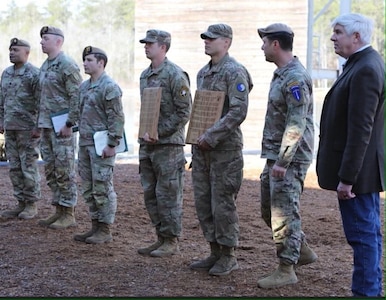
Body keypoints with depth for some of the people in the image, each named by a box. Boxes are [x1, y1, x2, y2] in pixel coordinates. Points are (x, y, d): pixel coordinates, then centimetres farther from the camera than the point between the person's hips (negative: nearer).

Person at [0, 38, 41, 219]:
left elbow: (41, 103, -13)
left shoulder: (34, 74, -10)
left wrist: (38, 127, -17)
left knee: (29, 167, -1)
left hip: (28, 128, -7)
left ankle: (32, 204, 8)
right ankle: (21, 203, 17)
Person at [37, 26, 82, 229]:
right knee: (50, 171, 12)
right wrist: (39, 122, 17)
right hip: (47, 127, 9)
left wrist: (69, 123, -20)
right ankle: (58, 211, 19)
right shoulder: (45, 66, 15)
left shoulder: (67, 65, -12)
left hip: (62, 127, -9)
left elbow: (77, 97, -17)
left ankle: (68, 214, 2)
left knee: (65, 172, -4)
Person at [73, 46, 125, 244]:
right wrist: (81, 142, 18)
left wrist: (111, 145, -19)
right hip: (85, 143, 9)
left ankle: (105, 231, 3)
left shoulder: (109, 87, -12)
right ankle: (95, 226, 20)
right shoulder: (84, 86, 14)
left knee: (102, 188, -4)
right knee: (88, 189, 12)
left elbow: (117, 118, -16)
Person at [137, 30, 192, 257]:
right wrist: (145, 132, 5)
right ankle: (161, 238, 21)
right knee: (150, 194, 11)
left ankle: (172, 242, 6)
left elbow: (184, 112, -15)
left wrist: (159, 132, -17)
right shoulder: (145, 75, 15)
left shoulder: (175, 74, -11)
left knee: (168, 195, -3)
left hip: (168, 144, -8)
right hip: (147, 144, 9)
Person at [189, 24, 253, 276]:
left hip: (225, 148, -8)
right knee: (203, 201, 10)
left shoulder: (234, 72, -11)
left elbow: (238, 112, -20)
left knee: (223, 203, -3)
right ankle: (215, 252, 21)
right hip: (202, 148, 8)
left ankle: (229, 256, 9)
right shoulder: (203, 73, 15)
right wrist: (197, 138, 16)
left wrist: (211, 137, -19)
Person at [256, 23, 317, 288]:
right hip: (276, 156, 10)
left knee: (284, 213, -3)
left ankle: (287, 269, 6)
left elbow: (296, 124, -23)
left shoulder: (295, 78, -18)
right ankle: (302, 251, 29)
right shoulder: (281, 74, 14)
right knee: (269, 209, 17)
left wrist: (282, 161, -24)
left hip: (289, 158, -10)